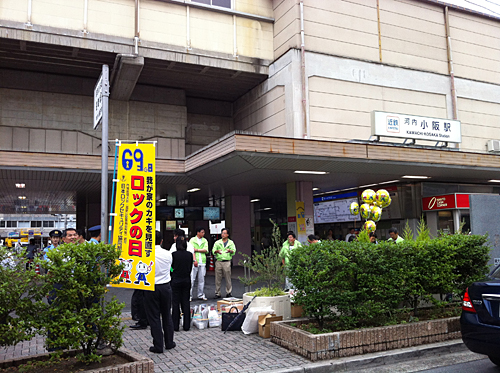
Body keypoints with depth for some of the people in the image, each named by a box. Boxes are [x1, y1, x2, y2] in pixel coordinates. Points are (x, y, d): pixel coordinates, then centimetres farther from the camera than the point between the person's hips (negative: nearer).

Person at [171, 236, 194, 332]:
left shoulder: (174, 254, -13)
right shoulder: (190, 255, -2)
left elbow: (172, 267, -2)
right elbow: (190, 268, 6)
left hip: (176, 280, -3)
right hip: (186, 280, 3)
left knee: (176, 303, 5)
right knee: (186, 302, 10)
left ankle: (175, 326, 11)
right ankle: (186, 325, 14)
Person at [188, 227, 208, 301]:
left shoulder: (205, 240, 13)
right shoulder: (192, 240, 2)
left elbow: (206, 250, 0)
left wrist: (196, 249, -7)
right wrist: (194, 260, -17)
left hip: (202, 262, 4)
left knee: (202, 279, 7)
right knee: (192, 279, -5)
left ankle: (201, 295, 15)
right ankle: (189, 295, 3)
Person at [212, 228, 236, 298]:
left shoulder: (231, 242, 12)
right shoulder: (217, 242, 14)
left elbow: (234, 251, 3)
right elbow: (213, 250, 5)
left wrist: (230, 251, -20)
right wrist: (217, 251, -18)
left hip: (227, 262, -1)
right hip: (219, 261, 1)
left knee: (228, 278, -2)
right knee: (218, 278, 1)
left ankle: (229, 292, 7)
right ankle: (217, 293, 8)